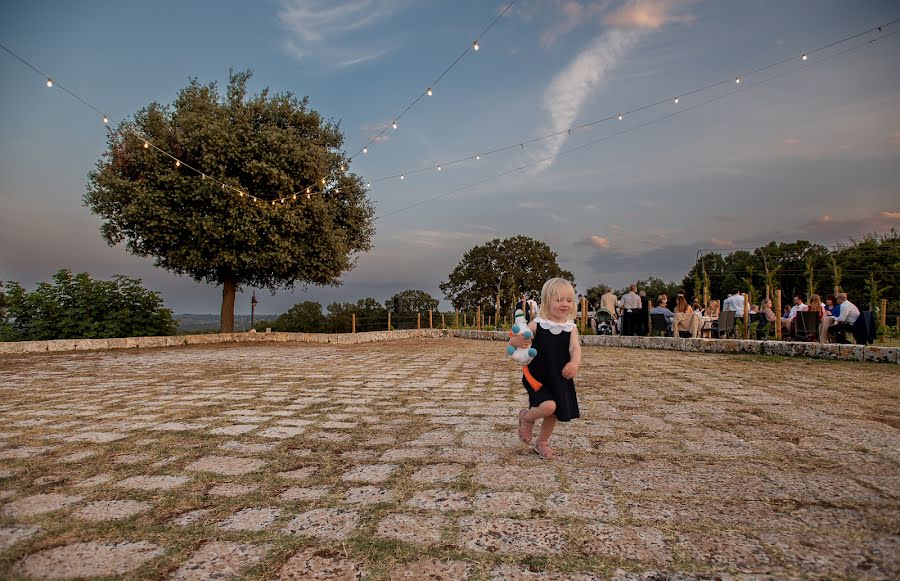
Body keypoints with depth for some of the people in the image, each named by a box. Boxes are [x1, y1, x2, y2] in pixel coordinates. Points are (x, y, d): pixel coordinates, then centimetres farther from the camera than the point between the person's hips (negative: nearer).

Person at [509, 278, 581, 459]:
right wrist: (517, 341, -33)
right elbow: (512, 342, -8)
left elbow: (575, 347, -19)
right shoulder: (537, 324, -10)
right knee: (548, 406, -23)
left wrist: (574, 363, -41)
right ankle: (526, 417, 11)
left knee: (554, 413, 14)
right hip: (537, 376, -4)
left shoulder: (571, 328, -3)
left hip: (560, 378, 4)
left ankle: (542, 443, 41)